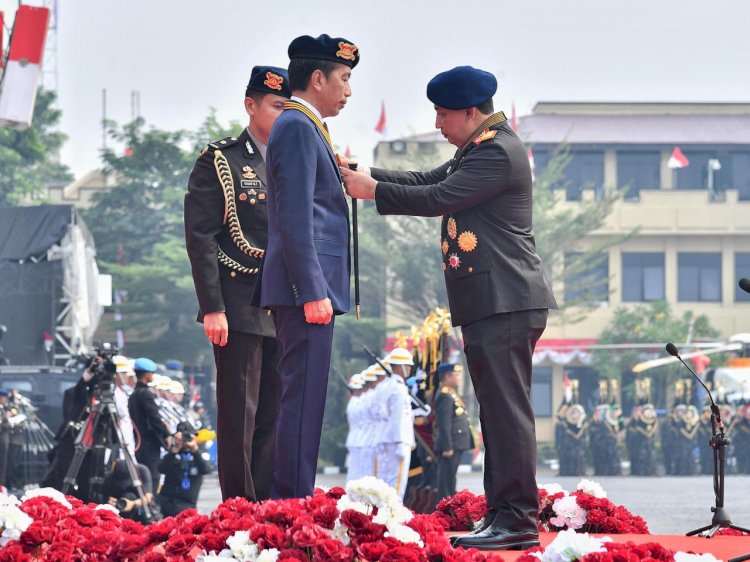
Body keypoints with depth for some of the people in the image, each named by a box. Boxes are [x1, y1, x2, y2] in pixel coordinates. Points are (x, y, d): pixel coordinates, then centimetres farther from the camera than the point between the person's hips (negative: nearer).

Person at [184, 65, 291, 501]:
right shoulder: (220, 162, -2)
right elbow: (200, 239, -7)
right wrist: (212, 308, -14)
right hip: (240, 311, -6)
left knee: (275, 418, 6)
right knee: (240, 417, -4)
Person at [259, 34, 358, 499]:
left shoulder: (303, 127, 21)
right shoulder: (298, 128, -11)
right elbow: (296, 217, -18)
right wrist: (312, 292, -21)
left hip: (307, 289, 11)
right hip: (306, 288, -11)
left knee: (302, 402, 12)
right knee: (303, 400, -10)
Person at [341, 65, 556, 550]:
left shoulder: (498, 152, -13)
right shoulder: (479, 150, 21)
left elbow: (438, 199, -17)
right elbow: (429, 181, 21)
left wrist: (373, 190, -8)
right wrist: (364, 174, 11)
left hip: (505, 301, -11)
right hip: (489, 303, 11)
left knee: (507, 410, -12)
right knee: (499, 410, 11)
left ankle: (518, 521, -13)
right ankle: (503, 516, 15)